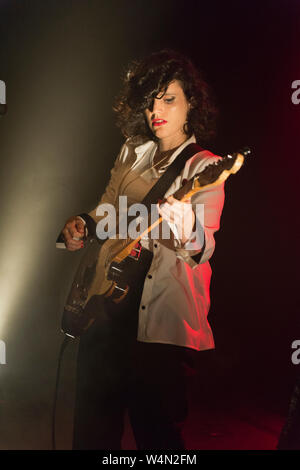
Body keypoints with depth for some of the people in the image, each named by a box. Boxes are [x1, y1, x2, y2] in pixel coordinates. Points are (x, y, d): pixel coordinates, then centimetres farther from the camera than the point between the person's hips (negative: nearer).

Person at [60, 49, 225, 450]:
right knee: (93, 422, 15)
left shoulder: (204, 167, -6)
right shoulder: (133, 151, 12)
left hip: (159, 313, -6)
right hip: (106, 298, 6)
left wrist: (188, 236, -42)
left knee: (156, 426, 2)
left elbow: (204, 247, -19)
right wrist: (82, 224, 2)